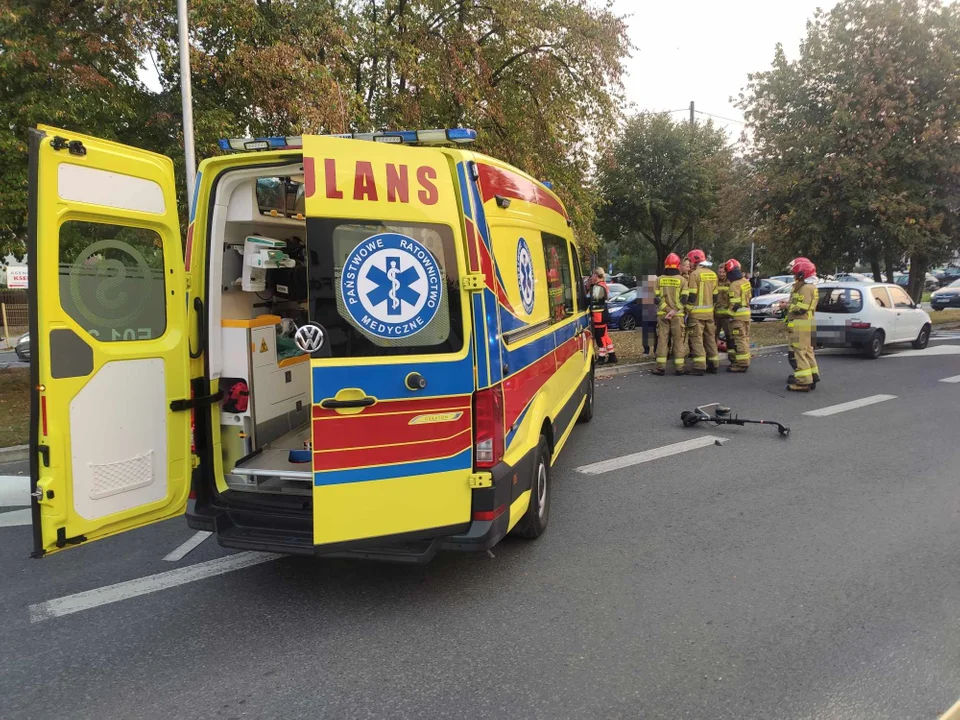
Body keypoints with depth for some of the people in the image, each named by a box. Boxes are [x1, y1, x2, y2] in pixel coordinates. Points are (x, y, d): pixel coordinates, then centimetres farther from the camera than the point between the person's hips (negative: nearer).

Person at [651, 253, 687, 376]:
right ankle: (679, 368, 2)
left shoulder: (659, 280, 2)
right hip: (678, 315, -1)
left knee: (662, 340, 4)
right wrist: (674, 311, -12)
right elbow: (684, 299, -10)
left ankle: (661, 367, 0)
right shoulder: (682, 280, -2)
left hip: (662, 314, 1)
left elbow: (657, 299, -5)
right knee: (678, 340, 4)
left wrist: (668, 310, -8)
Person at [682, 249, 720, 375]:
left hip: (697, 312, -7)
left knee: (697, 339, -6)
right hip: (709, 312, 7)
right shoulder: (713, 274, 11)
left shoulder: (695, 274, -12)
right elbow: (714, 295, 15)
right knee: (710, 338, 14)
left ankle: (699, 366, -10)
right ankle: (713, 364, 18)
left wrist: (688, 309, -7)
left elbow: (691, 296, -14)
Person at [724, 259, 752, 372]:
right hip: (746, 313, 9)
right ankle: (745, 361, 23)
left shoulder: (735, 285, -18)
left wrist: (730, 315, -12)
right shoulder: (745, 281, 9)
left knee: (739, 340, -6)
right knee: (745, 338, 15)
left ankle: (741, 364, -5)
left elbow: (735, 303, -20)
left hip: (738, 315, -9)